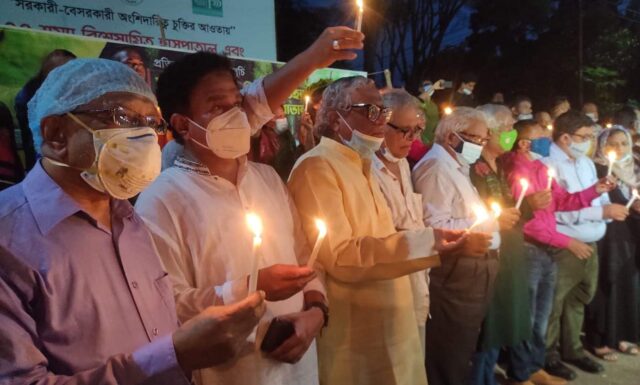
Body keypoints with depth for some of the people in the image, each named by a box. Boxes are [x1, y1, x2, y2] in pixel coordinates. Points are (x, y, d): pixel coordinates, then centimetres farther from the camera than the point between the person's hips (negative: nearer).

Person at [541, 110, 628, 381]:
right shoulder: (548, 164, -15)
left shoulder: (587, 163, 13)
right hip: (563, 248, -8)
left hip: (590, 245, 8)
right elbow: (558, 210, -23)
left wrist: (611, 209, -5)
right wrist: (602, 211, -20)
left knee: (578, 301, 19)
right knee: (553, 304, 4)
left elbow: (596, 200, 16)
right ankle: (548, 355, 20)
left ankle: (571, 349, 35)